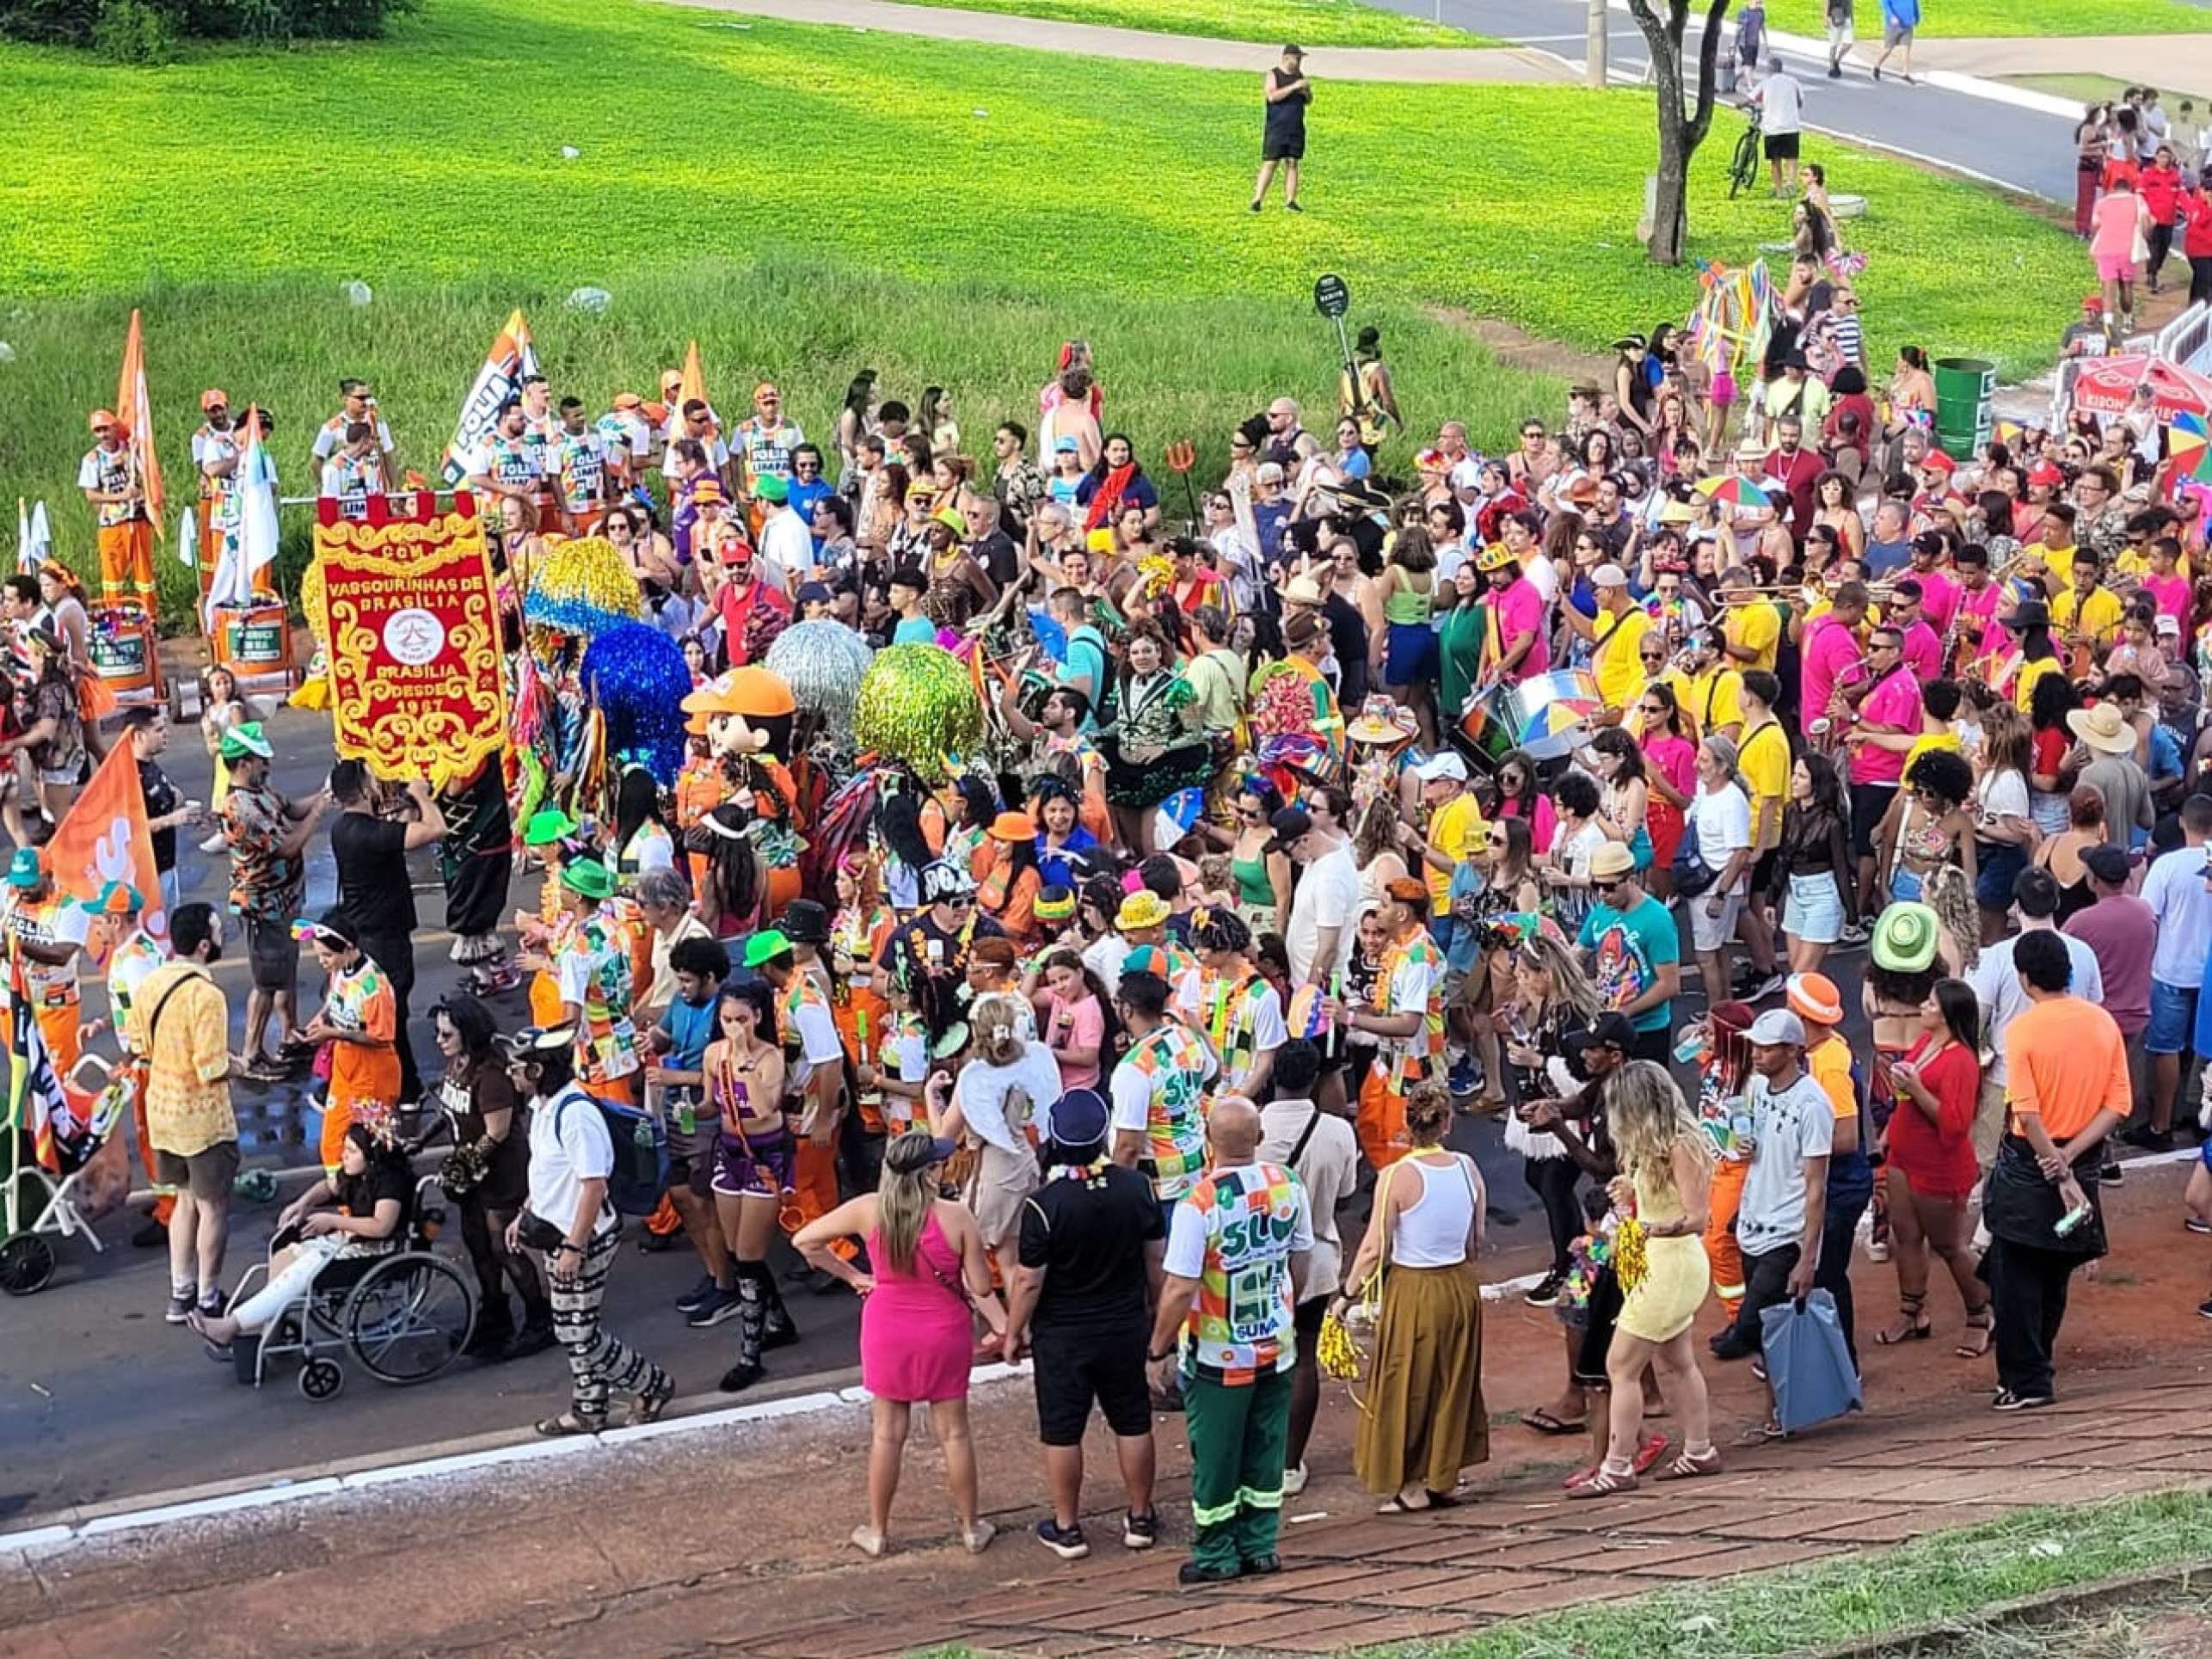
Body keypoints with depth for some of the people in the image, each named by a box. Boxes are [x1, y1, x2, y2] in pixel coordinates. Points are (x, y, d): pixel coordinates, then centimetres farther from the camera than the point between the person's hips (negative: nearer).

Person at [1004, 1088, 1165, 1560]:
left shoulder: (1044, 1204, -23)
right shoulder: (1137, 1188, -10)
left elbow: (1029, 1281, -16)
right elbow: (1156, 1259, 1)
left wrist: (1014, 1332, -1)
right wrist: (1155, 1310, 17)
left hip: (1062, 1335, -4)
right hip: (1126, 1327, 4)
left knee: (1062, 1432, 10)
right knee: (1133, 1423, 17)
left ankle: (1066, 1528, 20)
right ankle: (1140, 1518, 28)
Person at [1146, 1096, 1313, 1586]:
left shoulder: (1198, 1205, -24)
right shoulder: (1288, 1186, -7)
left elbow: (1180, 1288, -23)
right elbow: (1301, 1261, 6)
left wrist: (1159, 1350, -10)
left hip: (1218, 1356, -5)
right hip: (1278, 1345, 5)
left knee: (1215, 1455, 9)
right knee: (1266, 1448, 17)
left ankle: (1216, 1556, 20)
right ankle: (1260, 1546, 26)